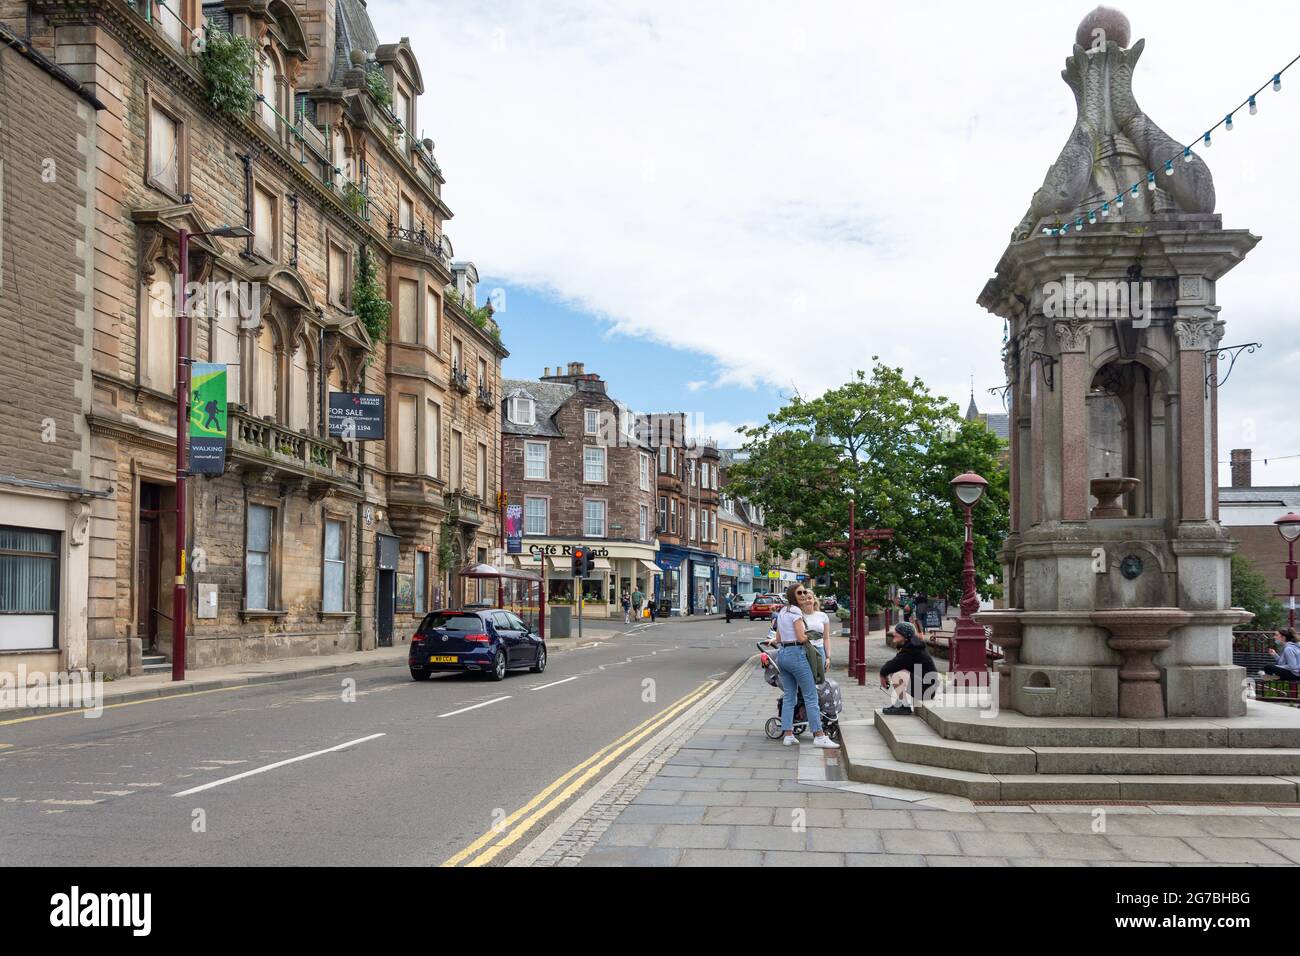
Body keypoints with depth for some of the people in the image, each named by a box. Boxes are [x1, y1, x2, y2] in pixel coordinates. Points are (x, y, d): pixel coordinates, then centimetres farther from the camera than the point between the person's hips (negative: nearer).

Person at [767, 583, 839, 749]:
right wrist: (809, 635, 3)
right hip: (796, 654, -9)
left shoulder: (781, 612, 16)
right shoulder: (796, 612, -10)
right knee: (811, 696, -6)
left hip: (782, 654, 9)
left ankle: (788, 735, 7)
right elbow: (801, 638, -14)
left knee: (789, 696, 10)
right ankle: (819, 736, -7)